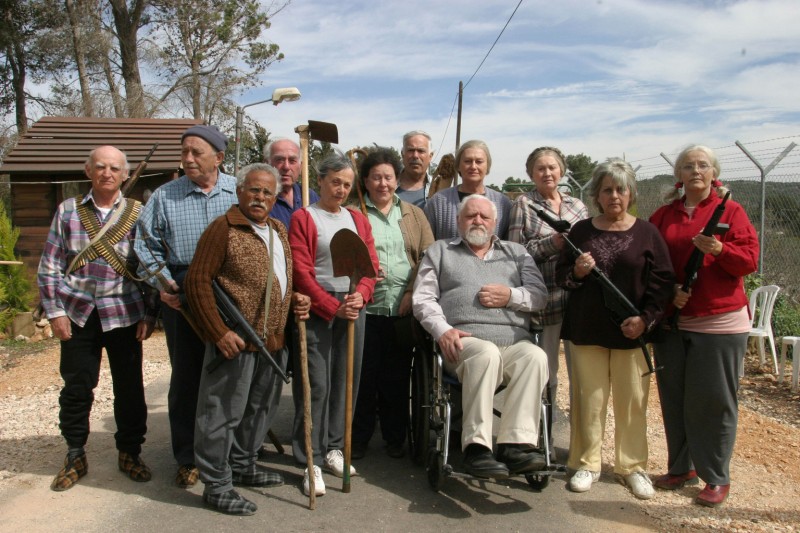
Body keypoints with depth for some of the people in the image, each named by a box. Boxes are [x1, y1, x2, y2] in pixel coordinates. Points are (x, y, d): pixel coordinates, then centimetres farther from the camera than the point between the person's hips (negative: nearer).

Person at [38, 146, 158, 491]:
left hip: (124, 314, 0)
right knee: (76, 387, 9)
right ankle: (75, 456, 26)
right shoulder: (68, 210, 5)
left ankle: (130, 453, 24)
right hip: (78, 314, 1)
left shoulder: (137, 213, 3)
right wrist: (55, 311, -2)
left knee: (129, 388, 7)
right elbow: (50, 267, 5)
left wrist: (149, 314, -2)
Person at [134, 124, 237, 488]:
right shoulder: (165, 196, 5)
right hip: (183, 298, 0)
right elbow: (147, 246, 6)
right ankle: (187, 458, 21)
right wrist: (162, 284, -7)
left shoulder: (240, 193, 3)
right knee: (186, 377, 7)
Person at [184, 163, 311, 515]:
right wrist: (219, 332, -19)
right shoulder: (223, 228, -10)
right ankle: (217, 485, 16)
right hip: (236, 341, -8)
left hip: (272, 340, 8)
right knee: (223, 414, 3)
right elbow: (198, 281, -14)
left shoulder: (279, 230, 14)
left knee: (258, 409, 19)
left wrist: (296, 299, 4)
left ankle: (243, 466, 37)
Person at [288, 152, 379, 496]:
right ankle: (311, 462, 5)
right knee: (316, 384, -5)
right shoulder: (303, 218, -2)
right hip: (317, 309, -5)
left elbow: (371, 265, 9)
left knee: (345, 380, 10)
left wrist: (360, 296, -11)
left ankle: (333, 448, 25)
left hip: (353, 306, 5)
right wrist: (333, 307, -15)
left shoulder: (358, 220, 14)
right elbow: (301, 272, -9)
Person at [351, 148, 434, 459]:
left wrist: (414, 292, -5)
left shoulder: (414, 215, 13)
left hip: (404, 310, 2)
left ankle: (395, 438, 23)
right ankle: (358, 439, 19)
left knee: (398, 378, 8)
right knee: (363, 376, 3)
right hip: (365, 308, -1)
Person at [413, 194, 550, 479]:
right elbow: (423, 298, 9)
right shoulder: (440, 251, 21)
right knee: (486, 354, -37)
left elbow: (540, 294, 15)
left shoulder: (516, 252, 27)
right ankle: (476, 447, -35)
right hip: (465, 339, -2)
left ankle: (517, 443, -33)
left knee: (535, 356, -31)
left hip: (515, 340, 3)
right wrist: (442, 330, -8)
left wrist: (511, 296, -5)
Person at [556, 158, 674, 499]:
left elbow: (663, 280, 1)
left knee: (632, 401, 6)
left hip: (632, 331, 0)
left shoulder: (646, 233, 3)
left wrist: (646, 318, -11)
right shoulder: (581, 231, 7)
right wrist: (576, 272, -14)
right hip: (587, 328, 1)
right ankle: (587, 464, 19)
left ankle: (632, 466, 22)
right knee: (588, 398, 6)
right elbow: (560, 275, 8)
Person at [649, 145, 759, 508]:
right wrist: (668, 290, -8)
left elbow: (749, 260, -5)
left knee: (713, 400, -1)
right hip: (672, 321, 3)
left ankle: (717, 478, 12)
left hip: (719, 322, -3)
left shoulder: (730, 211, 2)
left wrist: (718, 249, -24)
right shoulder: (663, 216, 10)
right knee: (674, 397, 8)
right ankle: (681, 468, 22)